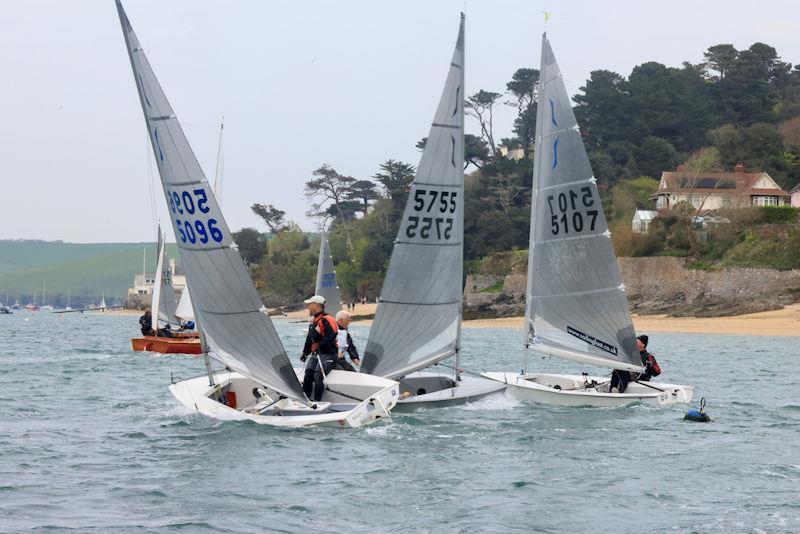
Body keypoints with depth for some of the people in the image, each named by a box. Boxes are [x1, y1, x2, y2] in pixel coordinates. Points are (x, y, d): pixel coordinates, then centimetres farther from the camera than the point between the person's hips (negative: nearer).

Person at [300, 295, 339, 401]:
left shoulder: (327, 320, -12)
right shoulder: (314, 321, 20)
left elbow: (331, 336, -26)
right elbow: (309, 339, 29)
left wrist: (320, 346, -29)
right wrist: (305, 353, 28)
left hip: (328, 355, -9)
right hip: (315, 354, 9)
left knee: (318, 376, -23)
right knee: (308, 374, -8)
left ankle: (317, 402, -20)